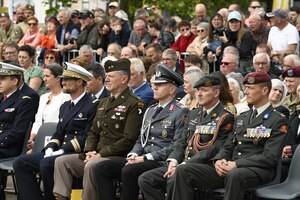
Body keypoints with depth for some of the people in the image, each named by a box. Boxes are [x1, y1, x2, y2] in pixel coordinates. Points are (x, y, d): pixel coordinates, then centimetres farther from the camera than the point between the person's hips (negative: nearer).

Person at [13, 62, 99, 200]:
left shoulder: (93, 105, -6)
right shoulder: (65, 106, 22)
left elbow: (87, 137, -14)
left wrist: (62, 150, -18)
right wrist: (50, 149, 0)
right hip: (59, 151, 9)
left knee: (46, 164, -33)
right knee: (20, 163, -6)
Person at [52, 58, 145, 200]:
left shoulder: (134, 104, -8)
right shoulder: (104, 103, 20)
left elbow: (129, 140, -15)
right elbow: (93, 132, 23)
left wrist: (101, 154, -16)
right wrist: (89, 151, 1)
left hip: (117, 157, -8)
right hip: (96, 155, 9)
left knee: (91, 166, -35)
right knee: (62, 161, -5)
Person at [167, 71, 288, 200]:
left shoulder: (278, 121, 1)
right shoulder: (242, 117, 25)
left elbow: (269, 158, -10)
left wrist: (236, 164, -17)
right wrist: (218, 160, -3)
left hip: (257, 170, -7)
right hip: (228, 167, 7)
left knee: (234, 175, -43)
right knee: (183, 171, -12)